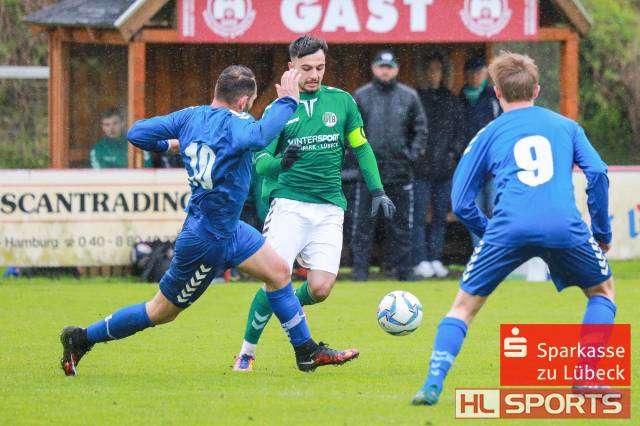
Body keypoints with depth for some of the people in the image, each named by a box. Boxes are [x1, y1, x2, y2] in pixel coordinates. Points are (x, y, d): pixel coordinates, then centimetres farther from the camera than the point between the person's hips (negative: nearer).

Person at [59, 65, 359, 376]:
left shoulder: (191, 116, -1)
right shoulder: (233, 123, -23)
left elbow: (137, 133, 1)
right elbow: (258, 136, -47)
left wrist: (167, 145, 20)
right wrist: (287, 102, -36)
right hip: (207, 241, -9)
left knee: (278, 272, 14)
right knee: (161, 312, 5)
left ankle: (308, 352, 24)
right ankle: (82, 338, 16)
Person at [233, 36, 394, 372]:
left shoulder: (341, 101, 8)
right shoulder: (277, 109, 3)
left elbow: (361, 148, 17)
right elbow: (259, 161, 0)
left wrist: (377, 191, 9)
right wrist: (279, 161, -22)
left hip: (329, 209, 2)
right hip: (289, 203, -2)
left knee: (320, 288, -11)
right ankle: (246, 353, 1)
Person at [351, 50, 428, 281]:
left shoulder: (409, 97, 8)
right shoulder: (361, 96, 5)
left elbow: (420, 128, 12)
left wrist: (415, 152, -1)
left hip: (400, 168, 1)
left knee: (401, 223, 6)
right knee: (363, 221, -1)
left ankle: (403, 268, 12)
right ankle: (360, 268, 2)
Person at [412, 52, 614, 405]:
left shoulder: (488, 134, 22)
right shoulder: (565, 125, 24)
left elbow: (461, 203, 19)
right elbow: (597, 173, 11)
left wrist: (489, 235, 31)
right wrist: (602, 233, 19)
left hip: (509, 228, 0)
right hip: (565, 225, 0)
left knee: (464, 305, 14)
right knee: (602, 290, 26)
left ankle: (433, 384, -4)